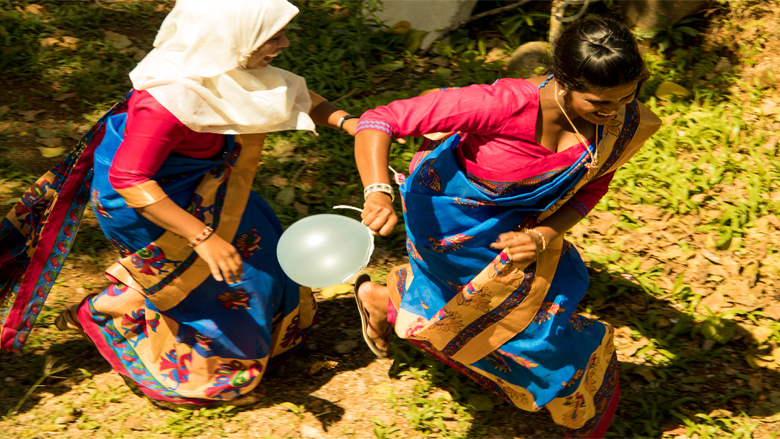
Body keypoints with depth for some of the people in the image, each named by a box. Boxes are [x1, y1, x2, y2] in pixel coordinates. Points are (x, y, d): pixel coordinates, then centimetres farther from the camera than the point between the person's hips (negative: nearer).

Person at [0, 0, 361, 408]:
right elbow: (129, 180, -35)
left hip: (189, 182, 8)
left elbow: (291, 93, 1)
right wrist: (203, 237, -39)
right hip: (135, 202, -8)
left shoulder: (224, 64, -13)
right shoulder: (170, 97, -38)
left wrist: (343, 119, -14)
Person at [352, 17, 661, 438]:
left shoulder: (624, 122, -22)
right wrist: (378, 192, -51)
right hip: (455, 207, -5)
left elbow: (590, 188, -4)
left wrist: (544, 236, -21)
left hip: (517, 217, 5)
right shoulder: (503, 104, -38)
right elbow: (379, 120, -35)